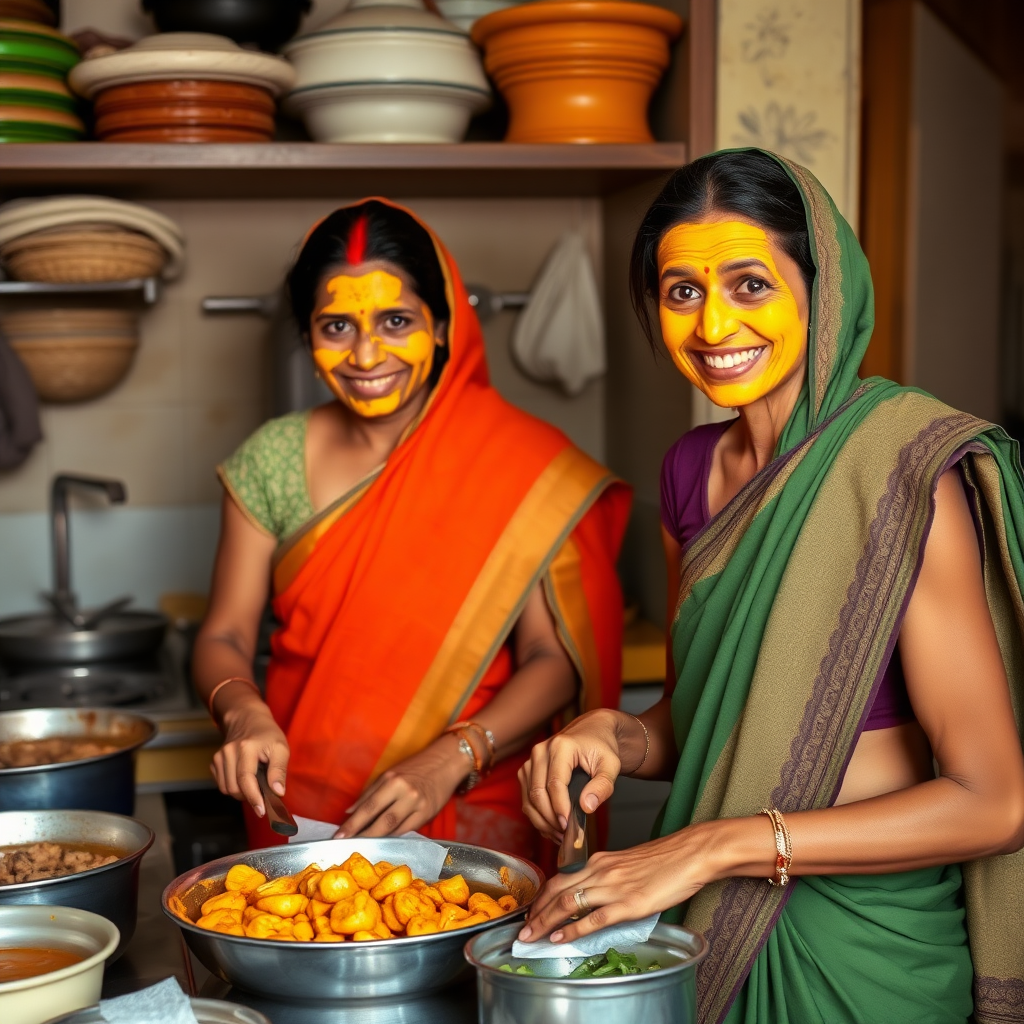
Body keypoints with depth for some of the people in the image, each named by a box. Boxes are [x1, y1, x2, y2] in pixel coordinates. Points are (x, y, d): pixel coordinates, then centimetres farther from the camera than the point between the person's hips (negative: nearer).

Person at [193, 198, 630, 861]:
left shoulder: (524, 467, -3)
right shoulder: (272, 462, 5)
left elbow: (555, 657, -5)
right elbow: (224, 638, 7)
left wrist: (452, 757, -19)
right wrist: (245, 714, -14)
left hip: (471, 819, -1)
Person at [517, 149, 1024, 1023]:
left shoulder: (907, 477, -20)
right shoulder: (693, 469, 1)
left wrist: (719, 844, -24)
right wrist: (611, 737, -9)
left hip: (874, 944, -6)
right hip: (722, 922, 6)